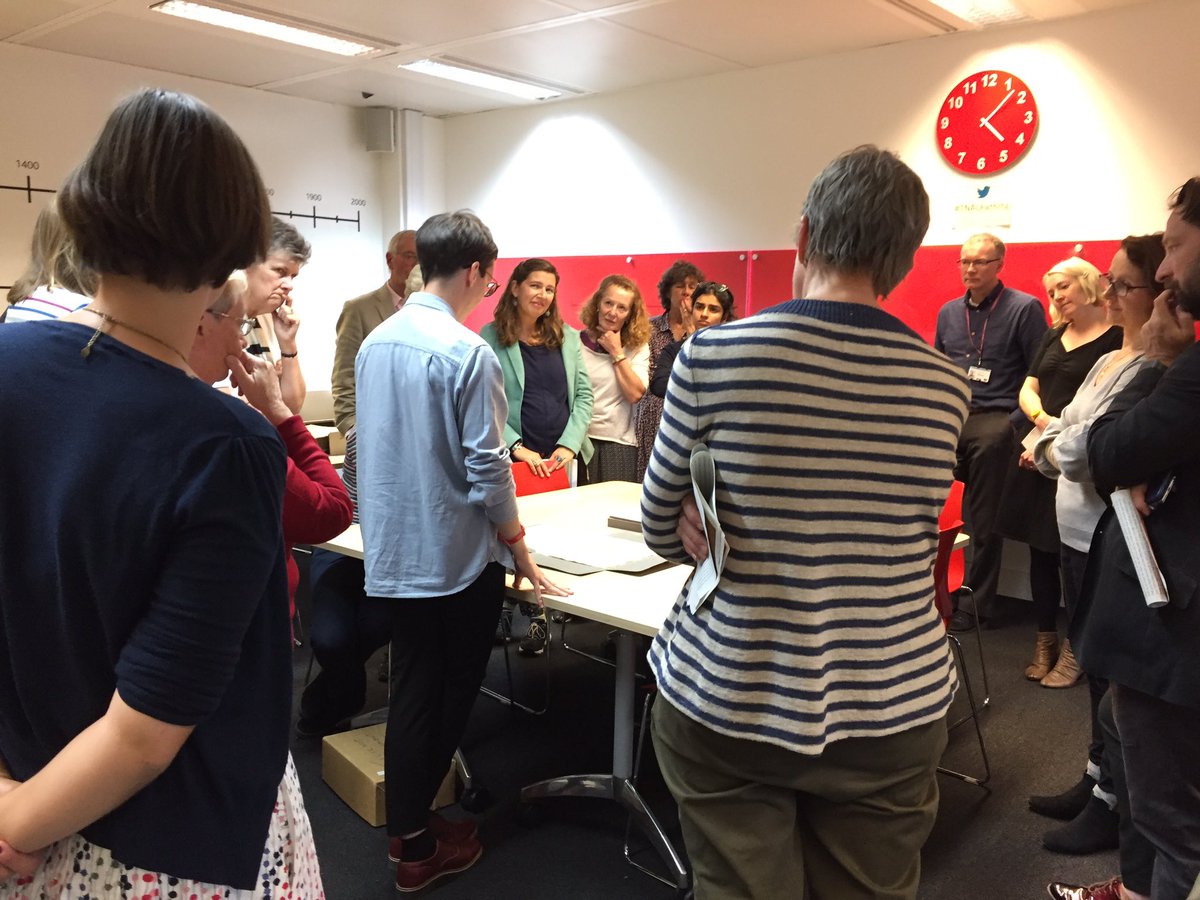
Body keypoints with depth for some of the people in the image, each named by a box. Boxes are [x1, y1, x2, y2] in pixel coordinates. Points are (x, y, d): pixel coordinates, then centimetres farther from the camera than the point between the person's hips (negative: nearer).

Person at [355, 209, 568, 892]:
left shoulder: (376, 342, 5)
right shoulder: (469, 354, -18)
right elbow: (487, 468, -18)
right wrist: (519, 547, -5)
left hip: (396, 549, 7)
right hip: (459, 553, -6)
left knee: (412, 691, 15)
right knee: (451, 696, 9)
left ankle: (408, 828, 25)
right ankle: (419, 844, 22)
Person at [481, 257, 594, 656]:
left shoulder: (568, 337, 11)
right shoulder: (490, 338, -1)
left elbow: (584, 395, 7)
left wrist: (569, 446, -6)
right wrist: (518, 448, -15)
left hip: (565, 459, 3)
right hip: (517, 458, -3)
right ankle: (536, 617, 9)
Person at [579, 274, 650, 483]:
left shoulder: (638, 347, 4)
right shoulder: (576, 342, 1)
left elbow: (635, 394, -10)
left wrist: (617, 353, -7)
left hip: (619, 444, 1)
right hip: (578, 439, 0)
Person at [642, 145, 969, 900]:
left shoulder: (714, 355, -12)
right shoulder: (946, 387, -2)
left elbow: (661, 531, -3)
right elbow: (901, 541, 5)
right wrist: (757, 546, -1)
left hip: (728, 705, -2)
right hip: (892, 714, 3)